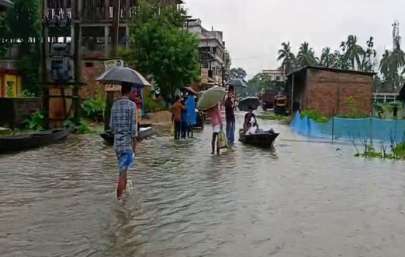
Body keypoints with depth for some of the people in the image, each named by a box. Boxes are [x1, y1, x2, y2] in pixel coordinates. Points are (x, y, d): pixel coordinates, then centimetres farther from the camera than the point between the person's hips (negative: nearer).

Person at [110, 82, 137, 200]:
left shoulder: (114, 104, 6)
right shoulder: (131, 104, -11)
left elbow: (111, 124, 11)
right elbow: (133, 126, -13)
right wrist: (134, 145, -8)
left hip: (117, 141, 6)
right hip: (127, 141, -6)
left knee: (123, 167, 22)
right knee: (123, 170, -2)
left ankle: (124, 189, 35)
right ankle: (119, 197, 0)